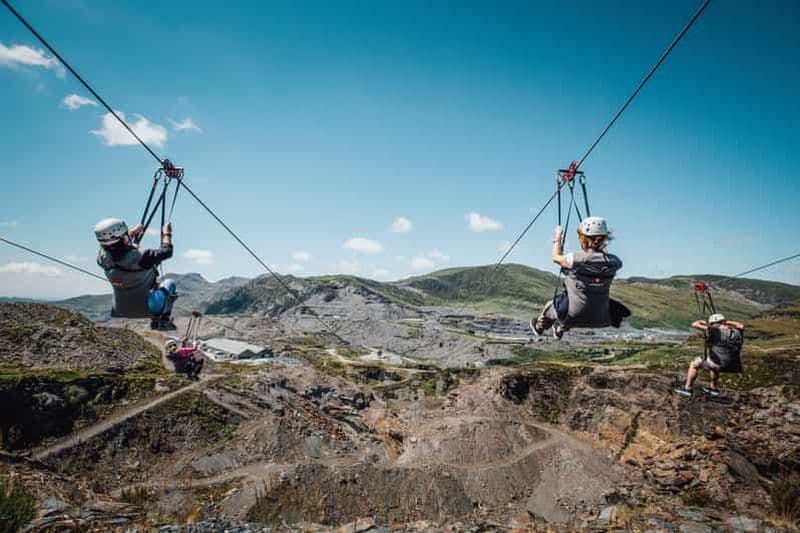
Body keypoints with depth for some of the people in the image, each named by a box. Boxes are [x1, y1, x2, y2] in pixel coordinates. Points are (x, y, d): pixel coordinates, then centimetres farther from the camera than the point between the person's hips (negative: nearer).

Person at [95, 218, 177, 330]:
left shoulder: (102, 258, -14)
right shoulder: (139, 258, -32)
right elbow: (167, 251, -16)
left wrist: (133, 232, 21)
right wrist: (166, 233, 1)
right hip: (144, 308, -6)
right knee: (170, 284, 20)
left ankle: (155, 321, 42)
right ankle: (164, 321, 18)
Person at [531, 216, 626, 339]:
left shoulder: (577, 259, -22)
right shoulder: (613, 261, -11)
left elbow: (556, 257, -3)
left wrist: (558, 237, 10)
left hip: (574, 316, -4)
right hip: (601, 319, 4)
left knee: (550, 306, 27)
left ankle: (539, 327, 55)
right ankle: (559, 330, 54)